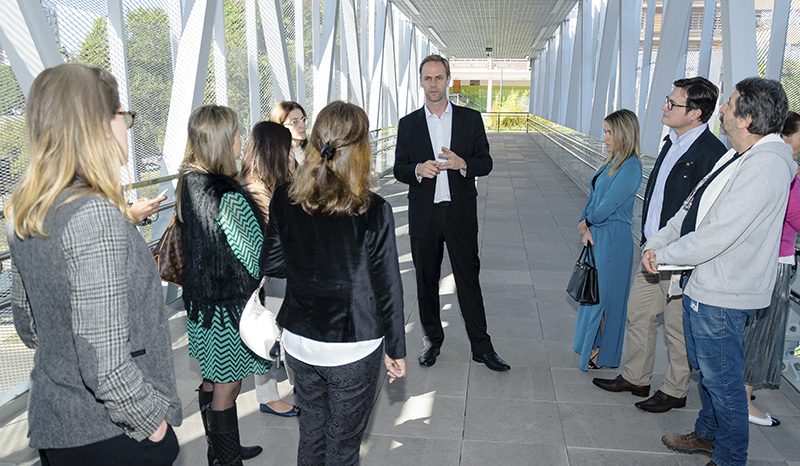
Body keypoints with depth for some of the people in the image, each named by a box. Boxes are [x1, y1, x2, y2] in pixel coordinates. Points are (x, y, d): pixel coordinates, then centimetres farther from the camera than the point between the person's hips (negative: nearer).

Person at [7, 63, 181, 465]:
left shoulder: (24, 213, 1)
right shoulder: (95, 214, -26)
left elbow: (28, 325, 11)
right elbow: (105, 364, -28)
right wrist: (150, 418, -13)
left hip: (52, 422, 8)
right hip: (109, 433, -8)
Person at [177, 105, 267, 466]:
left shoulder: (189, 181, 0)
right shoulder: (228, 196, -26)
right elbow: (253, 254, -20)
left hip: (201, 300, 8)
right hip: (228, 305, -8)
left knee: (212, 381, 22)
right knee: (227, 389, 8)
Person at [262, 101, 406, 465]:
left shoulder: (284, 199, -8)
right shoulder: (373, 211, -19)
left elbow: (272, 264, 3)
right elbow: (387, 286, -12)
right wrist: (396, 349, 0)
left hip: (299, 341, 4)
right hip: (353, 349, -4)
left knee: (311, 431, 24)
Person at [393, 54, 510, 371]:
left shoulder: (470, 119, 3)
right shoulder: (408, 124, 5)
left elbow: (485, 162, 4)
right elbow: (399, 170, 5)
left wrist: (463, 164, -18)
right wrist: (418, 169, -17)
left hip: (460, 213, -1)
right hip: (423, 214, 1)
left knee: (469, 278, 3)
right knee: (426, 281, 11)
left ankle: (481, 346, 15)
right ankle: (432, 340, 27)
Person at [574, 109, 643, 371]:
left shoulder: (630, 167, -18)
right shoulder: (613, 161, 10)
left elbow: (609, 204, -20)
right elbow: (593, 197, 9)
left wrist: (586, 222, -5)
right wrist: (586, 226, -4)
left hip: (612, 238, -9)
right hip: (597, 234, 9)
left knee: (603, 293, 2)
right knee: (594, 289, 17)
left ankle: (603, 353, 18)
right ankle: (590, 342, 33)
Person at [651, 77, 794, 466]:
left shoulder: (765, 165, -24)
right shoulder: (738, 156, 8)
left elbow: (717, 235, -27)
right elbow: (693, 206, 11)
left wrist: (665, 255, -13)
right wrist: (656, 242, -1)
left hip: (721, 294, -10)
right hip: (703, 283, 10)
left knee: (722, 380, 7)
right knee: (706, 370, 25)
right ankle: (707, 434, 44)